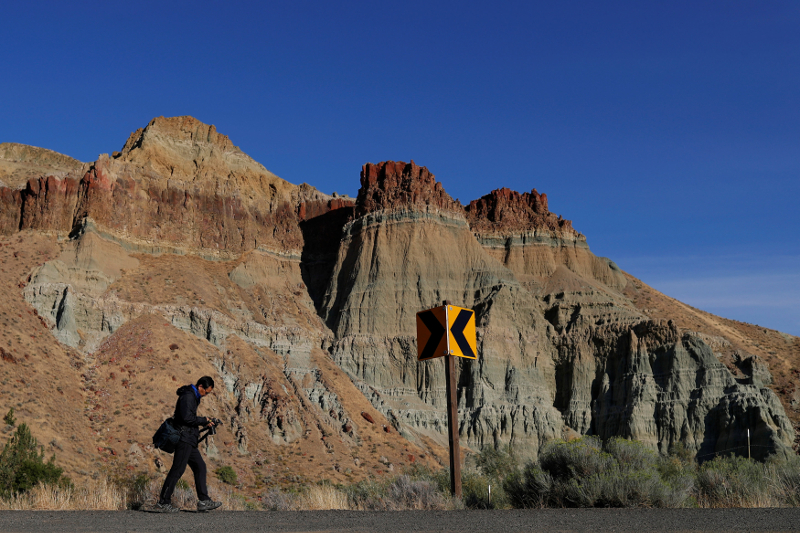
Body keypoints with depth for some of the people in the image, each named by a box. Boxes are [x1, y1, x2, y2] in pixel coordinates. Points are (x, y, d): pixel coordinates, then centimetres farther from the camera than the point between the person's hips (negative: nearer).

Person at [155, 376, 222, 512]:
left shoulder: (193, 396, 19)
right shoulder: (188, 396, -13)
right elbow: (187, 418, -23)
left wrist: (204, 422, 12)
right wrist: (204, 420, -12)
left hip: (189, 440, 11)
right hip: (184, 438, -11)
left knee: (200, 466, 10)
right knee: (178, 469, -9)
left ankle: (204, 501, 13)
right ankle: (163, 503, -5)